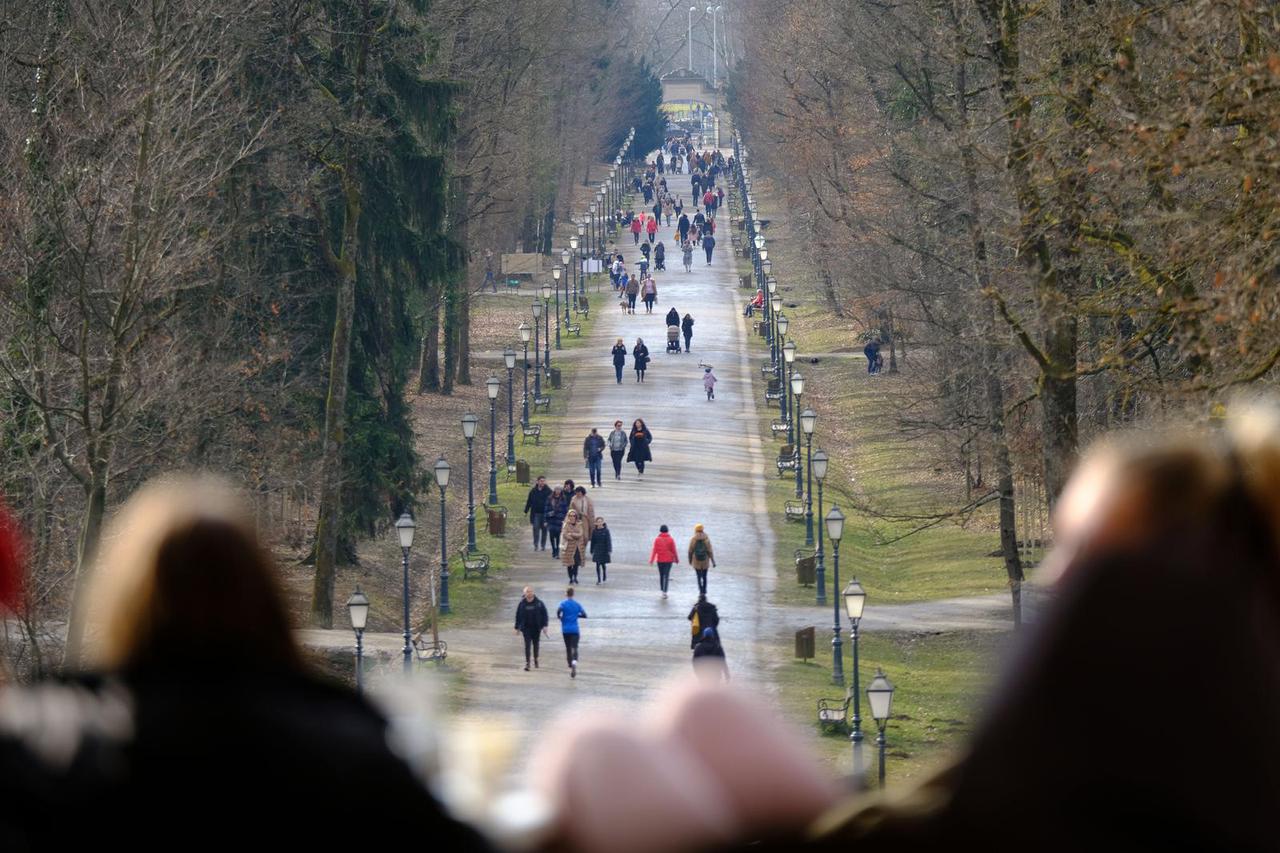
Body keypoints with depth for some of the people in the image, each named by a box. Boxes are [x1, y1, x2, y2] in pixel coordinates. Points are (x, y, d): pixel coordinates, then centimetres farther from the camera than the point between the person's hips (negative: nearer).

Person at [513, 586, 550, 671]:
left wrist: (544, 626, -7)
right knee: (527, 645, -8)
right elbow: (518, 616, 4)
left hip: (536, 628, 1)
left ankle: (536, 660, 33)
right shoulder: (522, 603, -2)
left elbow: (544, 614, 0)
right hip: (526, 628, -1)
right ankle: (527, 663, -8)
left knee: (536, 644, 13)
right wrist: (517, 628, 3)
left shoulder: (539, 603, -3)